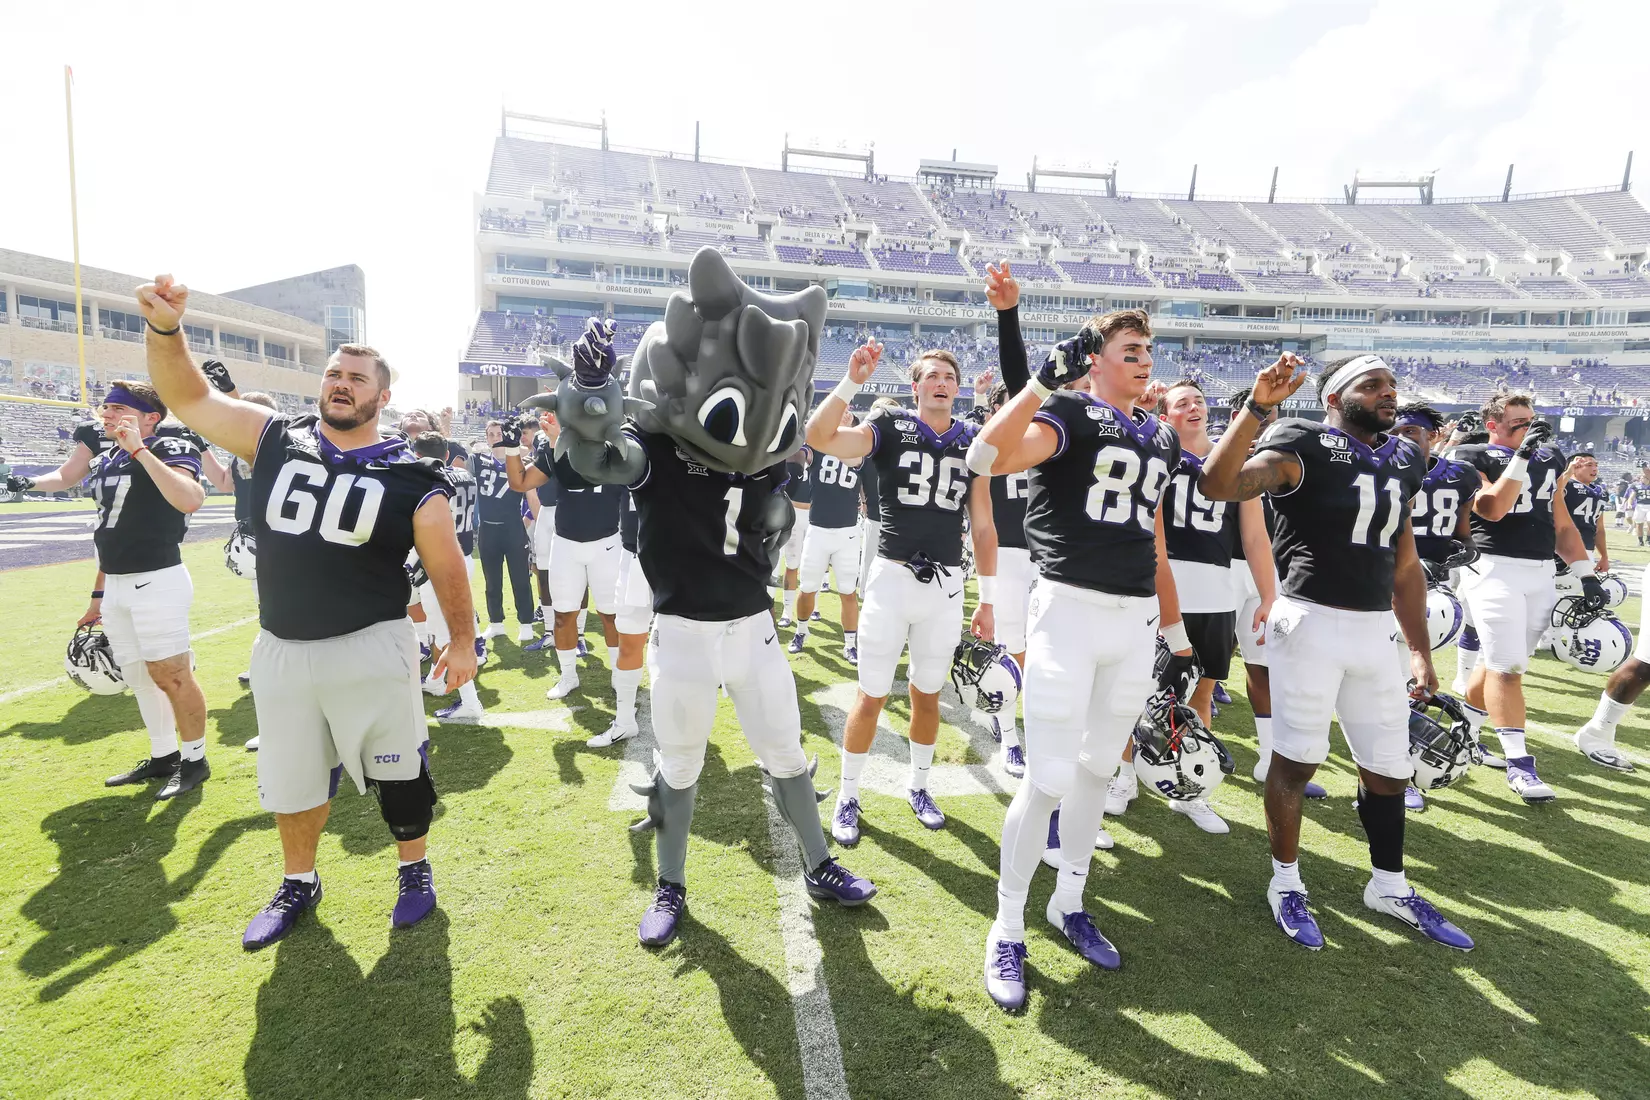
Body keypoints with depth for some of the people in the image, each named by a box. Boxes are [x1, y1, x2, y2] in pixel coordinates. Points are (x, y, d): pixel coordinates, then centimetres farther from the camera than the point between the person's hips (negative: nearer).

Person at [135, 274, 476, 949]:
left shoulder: (410, 479, -8)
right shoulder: (275, 438, 2)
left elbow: (446, 567, -4)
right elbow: (188, 397, 3)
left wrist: (463, 641, -2)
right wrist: (165, 327, -14)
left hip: (372, 651, -4)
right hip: (281, 650, 4)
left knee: (397, 769, 9)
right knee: (290, 777, 19)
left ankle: (415, 870, 32)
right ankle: (299, 883, 41)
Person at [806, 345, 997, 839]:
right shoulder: (889, 428, -2)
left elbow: (983, 527, 8)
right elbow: (820, 437, -19)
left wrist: (987, 600, 7)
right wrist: (853, 379, -24)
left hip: (946, 585, 3)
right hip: (893, 577, -3)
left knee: (927, 696, 15)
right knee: (871, 696, 4)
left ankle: (917, 785, 37)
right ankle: (848, 797, 22)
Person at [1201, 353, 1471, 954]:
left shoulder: (1401, 461, 13)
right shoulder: (1305, 446, -9)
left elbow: (1406, 566, 18)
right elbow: (1216, 484, -28)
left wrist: (1420, 648, 16)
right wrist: (1257, 407, -30)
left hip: (1375, 629, 7)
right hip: (1311, 622, -7)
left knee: (1389, 768, 16)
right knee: (1295, 760, 3)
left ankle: (1389, 886, 37)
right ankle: (1286, 883, 24)